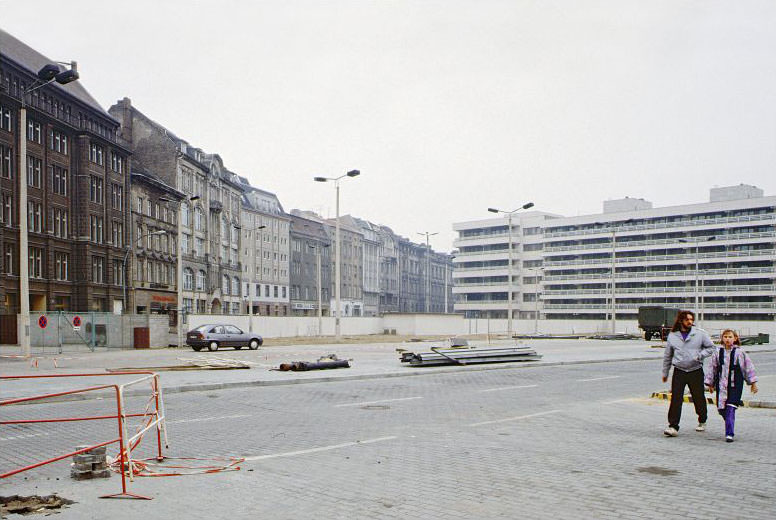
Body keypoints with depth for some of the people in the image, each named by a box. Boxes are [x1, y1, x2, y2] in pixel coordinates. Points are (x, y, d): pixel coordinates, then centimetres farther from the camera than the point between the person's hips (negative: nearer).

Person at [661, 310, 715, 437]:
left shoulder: (700, 333, 0)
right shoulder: (672, 336, 5)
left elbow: (710, 347, 7)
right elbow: (667, 356, 14)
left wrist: (700, 356, -11)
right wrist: (665, 373, 18)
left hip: (696, 371, 0)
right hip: (679, 371, 0)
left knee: (699, 398, 11)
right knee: (675, 399, -9)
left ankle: (702, 421, 36)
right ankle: (673, 426, -8)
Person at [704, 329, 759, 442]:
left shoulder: (739, 352, -1)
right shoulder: (718, 353, 6)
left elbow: (748, 367, 5)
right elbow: (712, 369, 13)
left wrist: (753, 382, 5)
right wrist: (710, 383, 16)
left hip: (735, 385, -3)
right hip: (721, 385, 3)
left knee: (730, 409, -12)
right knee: (721, 409, 4)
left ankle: (729, 434, -9)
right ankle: (730, 425, 32)